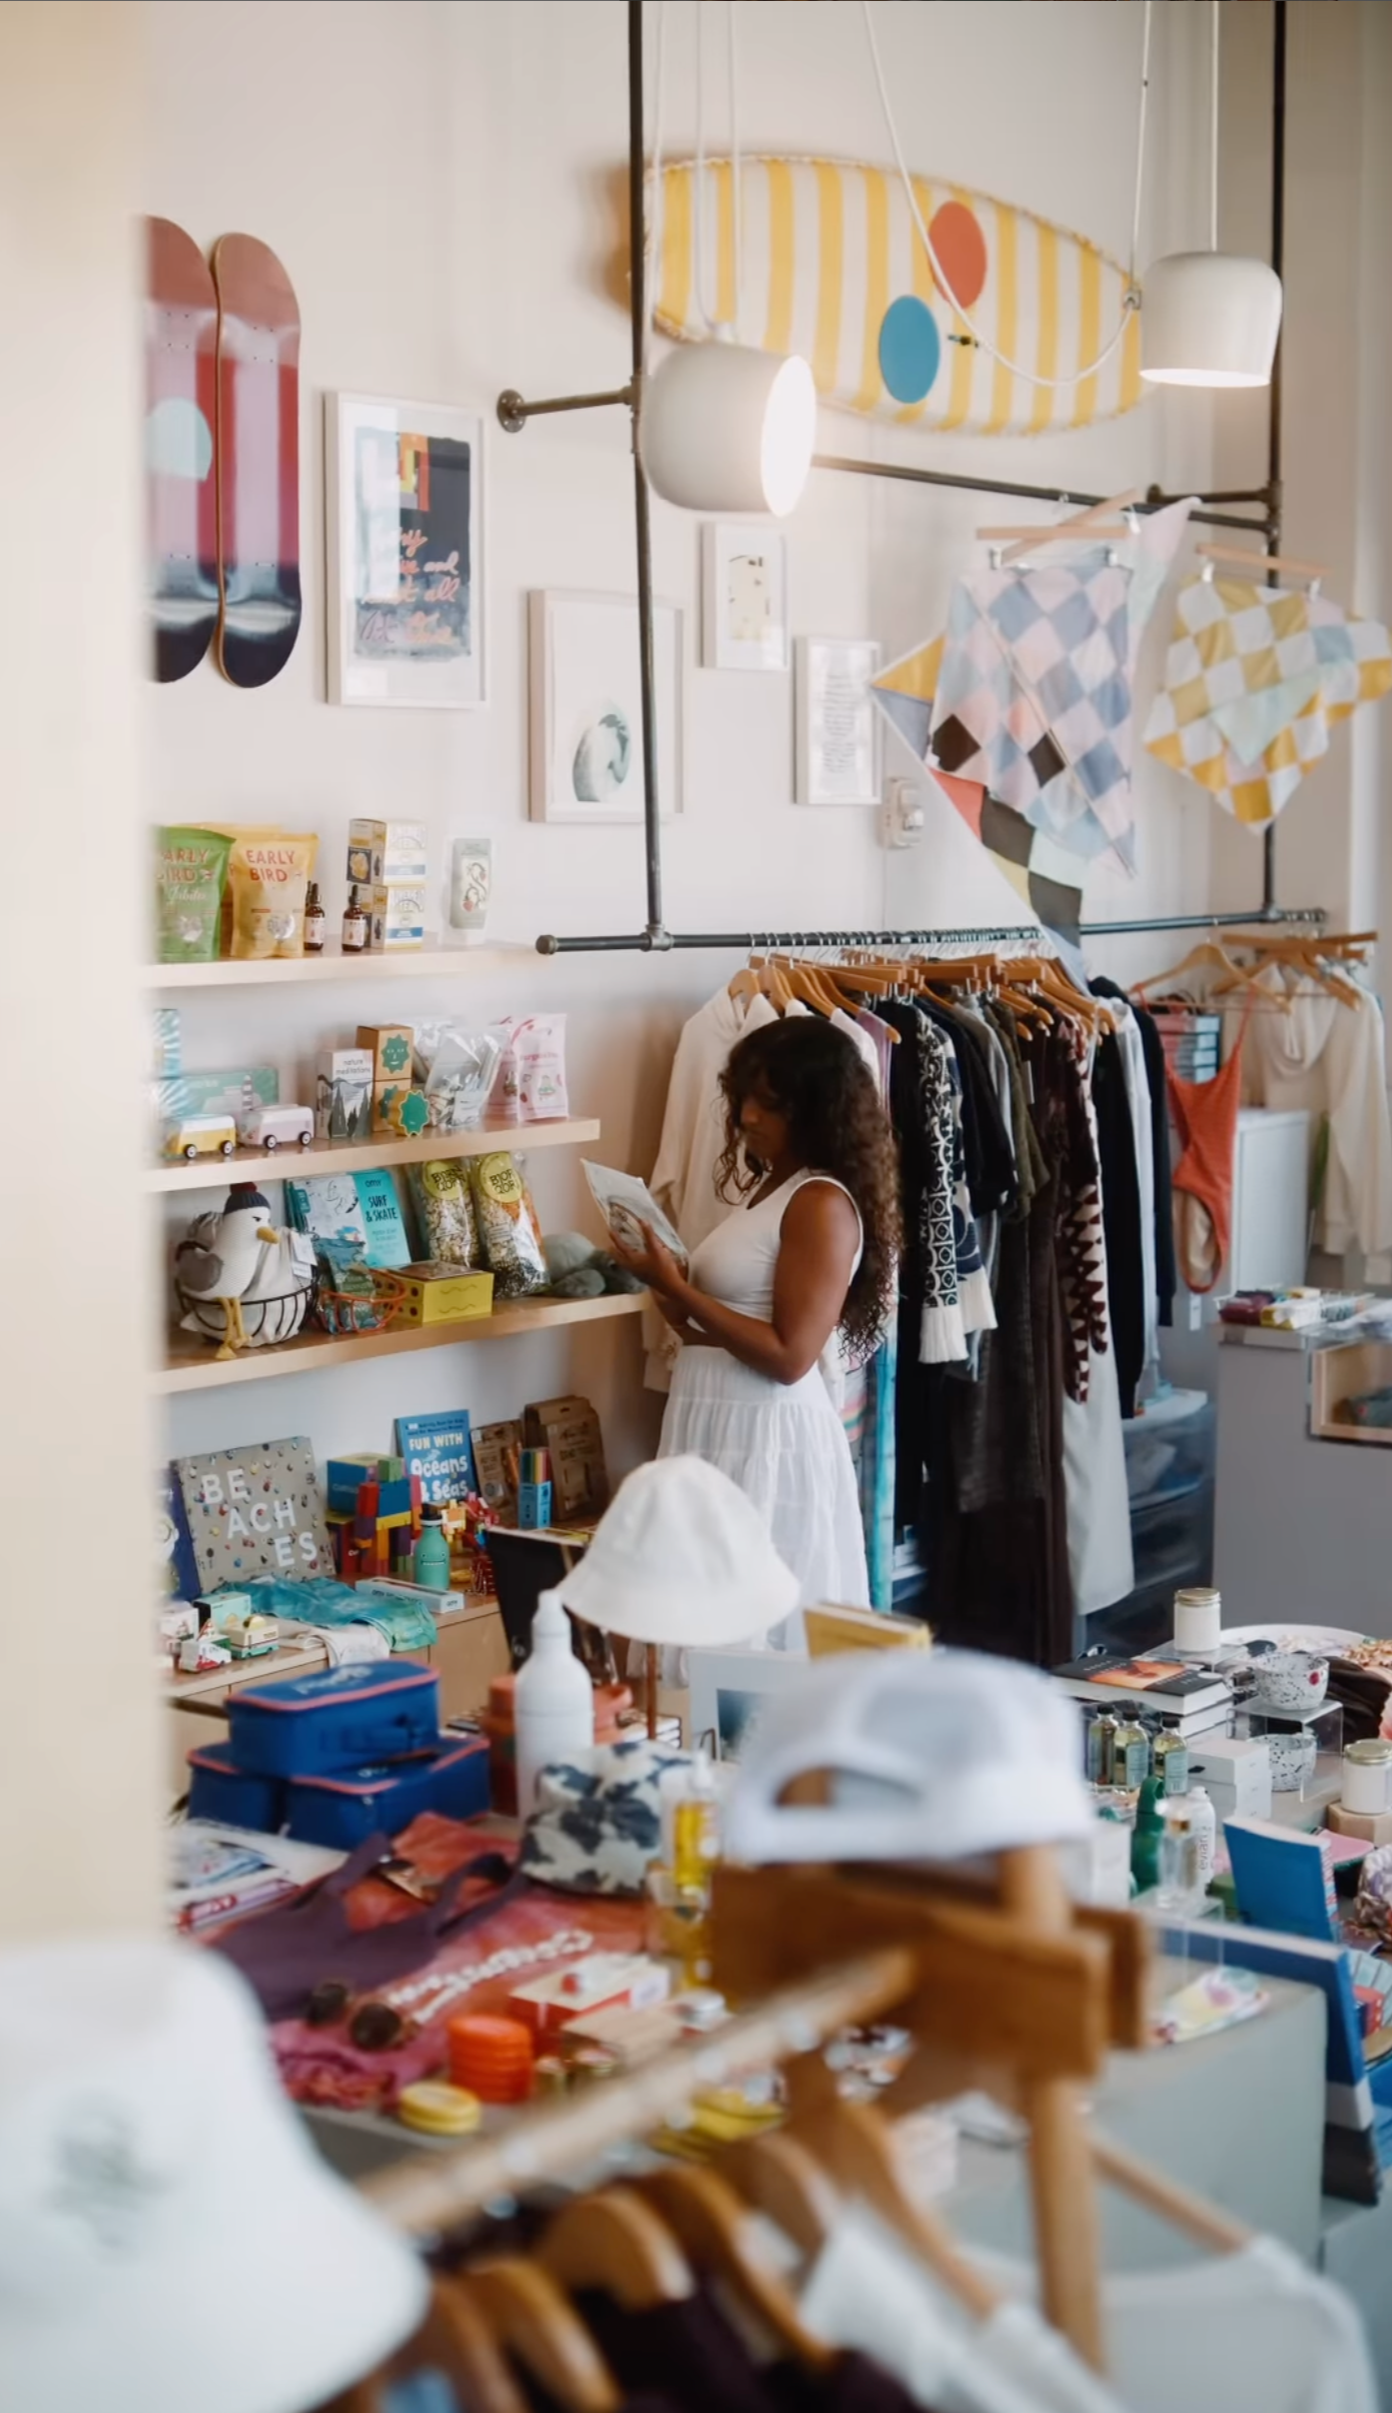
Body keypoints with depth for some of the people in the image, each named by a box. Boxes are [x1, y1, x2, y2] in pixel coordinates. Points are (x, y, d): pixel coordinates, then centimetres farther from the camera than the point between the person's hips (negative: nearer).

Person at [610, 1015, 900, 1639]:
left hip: (768, 1440, -9)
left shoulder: (822, 1204, -13)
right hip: (719, 1430, 9)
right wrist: (673, 1292, 0)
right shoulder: (764, 1187, 14)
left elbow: (788, 1356, -19)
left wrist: (675, 1288, -18)